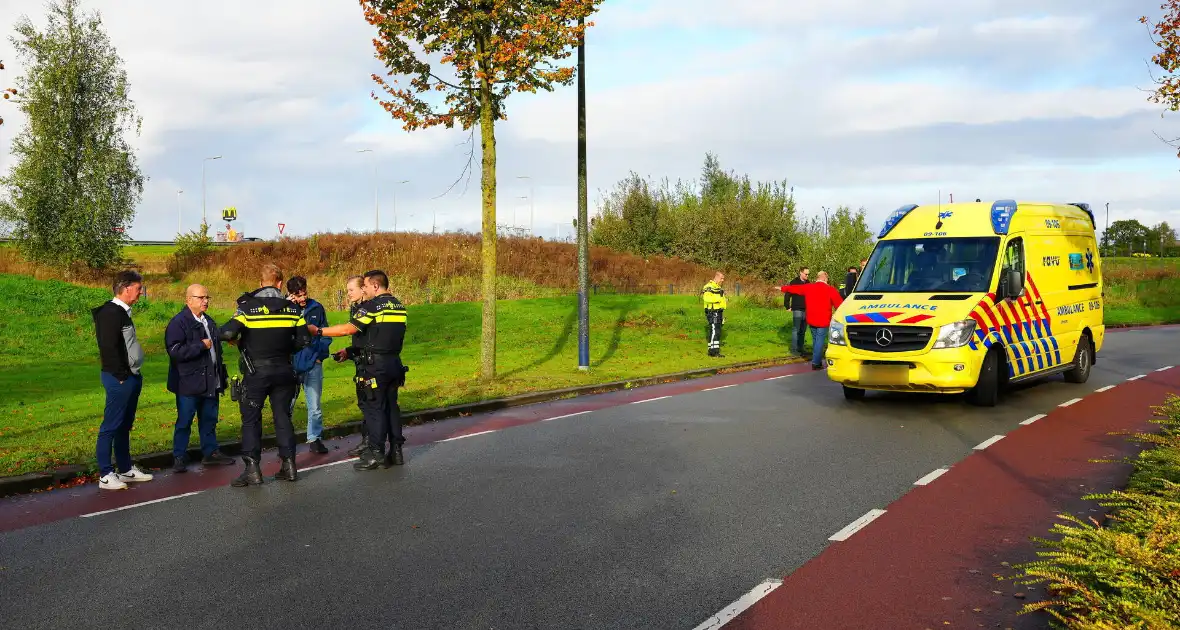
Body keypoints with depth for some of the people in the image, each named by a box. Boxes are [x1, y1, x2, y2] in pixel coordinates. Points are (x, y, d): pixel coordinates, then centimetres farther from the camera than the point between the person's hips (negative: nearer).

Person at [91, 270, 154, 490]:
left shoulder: (122, 312, 15)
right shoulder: (110, 312, -15)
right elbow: (109, 347, -21)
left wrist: (134, 374, 15)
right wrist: (121, 376, -18)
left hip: (131, 377, 10)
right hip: (119, 379, -10)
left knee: (124, 425, 16)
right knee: (111, 426, -3)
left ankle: (126, 469, 25)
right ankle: (105, 475, 3)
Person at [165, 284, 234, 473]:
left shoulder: (209, 321, 15)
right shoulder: (178, 322, -11)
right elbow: (175, 351, -22)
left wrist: (222, 375, 21)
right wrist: (201, 346, -19)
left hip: (210, 382, 7)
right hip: (189, 384, -7)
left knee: (209, 419, 13)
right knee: (184, 421, 0)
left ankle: (210, 453, 23)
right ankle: (179, 457, 8)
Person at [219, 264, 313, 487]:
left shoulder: (248, 307, -9)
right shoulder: (292, 308, 0)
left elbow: (227, 333, -19)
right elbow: (304, 340, -1)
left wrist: (239, 341, 3)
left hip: (256, 372, -3)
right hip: (283, 371, 3)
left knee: (251, 419, 5)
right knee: (283, 417, 12)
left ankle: (252, 468, 0)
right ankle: (289, 465, 13)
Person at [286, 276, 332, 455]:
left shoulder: (317, 308, 2)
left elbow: (325, 333, 11)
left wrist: (320, 355, 2)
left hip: (313, 364, 1)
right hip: (290, 364, -1)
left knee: (315, 407, 8)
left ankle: (315, 439, 20)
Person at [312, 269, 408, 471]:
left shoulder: (372, 306, -11)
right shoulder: (399, 307, 13)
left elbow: (348, 329, -13)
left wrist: (318, 331, -4)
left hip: (376, 365, -7)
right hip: (394, 363, 8)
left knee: (373, 407, -2)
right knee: (391, 405, 12)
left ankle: (376, 453, -2)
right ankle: (396, 451, 14)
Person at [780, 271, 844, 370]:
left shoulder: (808, 287, 5)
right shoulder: (830, 289, -8)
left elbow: (794, 288, 18)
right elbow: (839, 304, -11)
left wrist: (783, 288, 34)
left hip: (811, 320, 5)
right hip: (823, 321, -5)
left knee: (815, 340, 18)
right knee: (820, 341, -2)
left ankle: (817, 361, 24)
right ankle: (816, 363, -5)